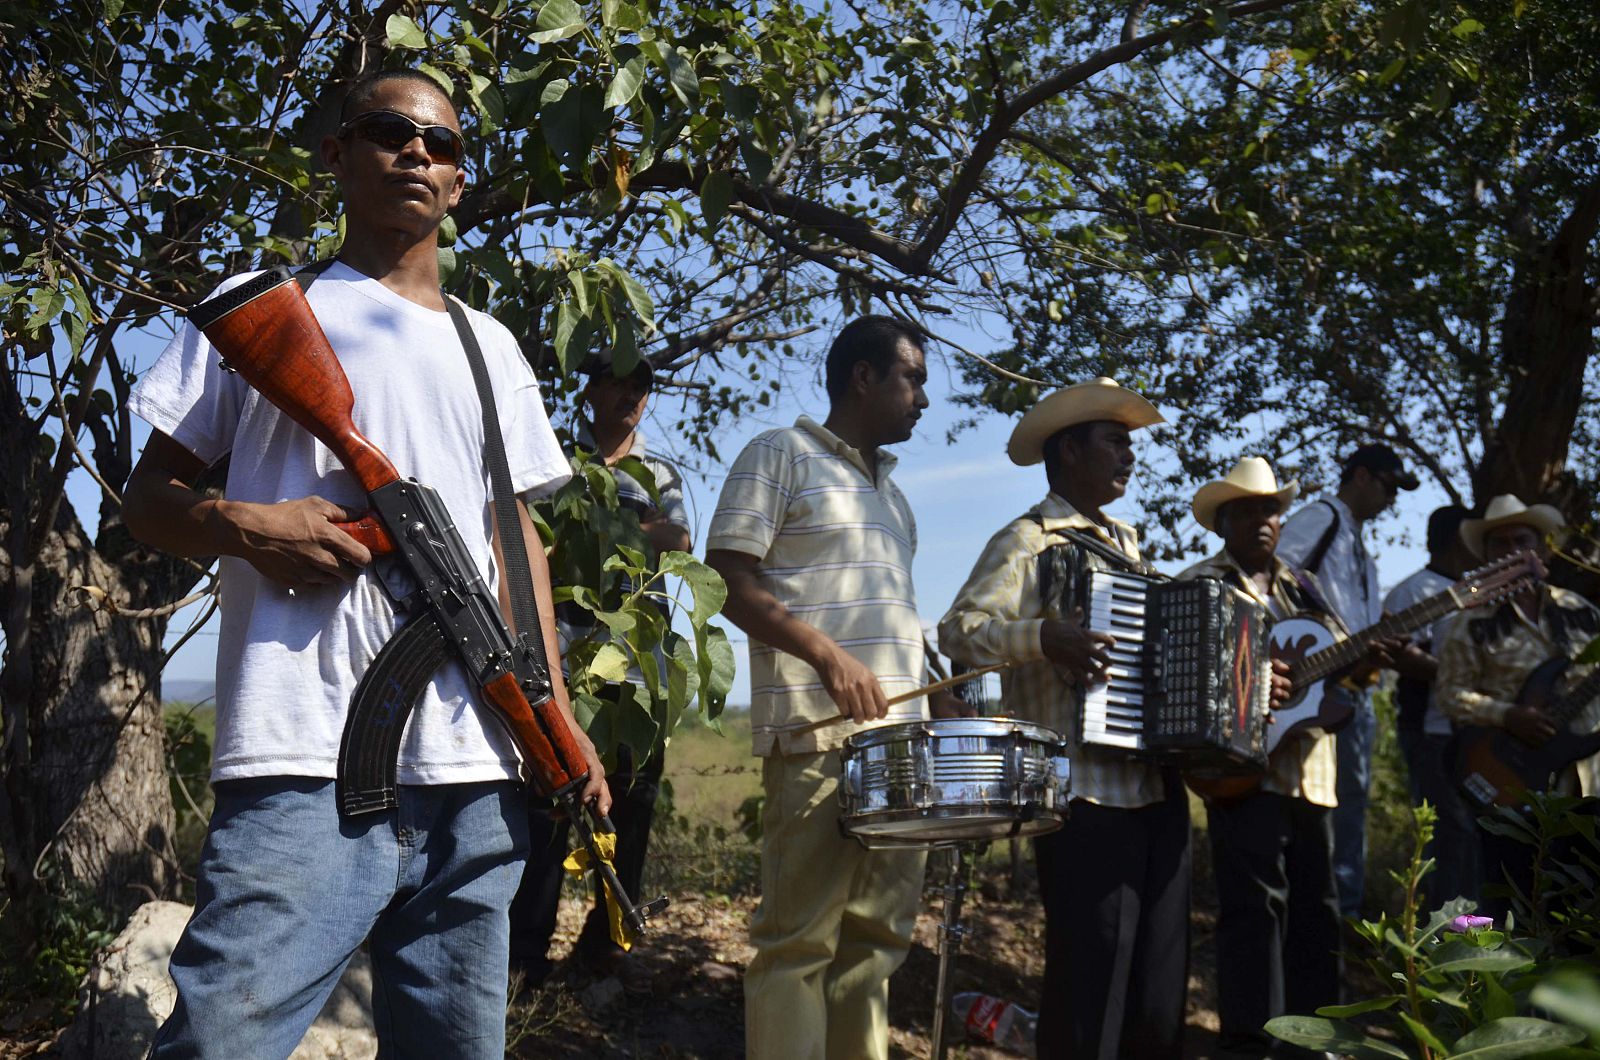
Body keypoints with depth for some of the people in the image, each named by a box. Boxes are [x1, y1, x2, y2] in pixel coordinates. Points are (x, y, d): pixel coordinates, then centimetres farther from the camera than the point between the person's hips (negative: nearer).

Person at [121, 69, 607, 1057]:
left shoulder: (492, 346, 21)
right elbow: (148, 495, 10)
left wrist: (554, 709, 10)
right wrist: (243, 524, -13)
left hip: (480, 779, 4)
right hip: (305, 769, -4)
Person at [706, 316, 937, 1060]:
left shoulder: (887, 485, 23)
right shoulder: (780, 456, 0)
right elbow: (729, 583, -9)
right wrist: (827, 654, -20)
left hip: (901, 733, 8)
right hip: (817, 735, -8)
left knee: (878, 932, 10)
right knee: (801, 934, -5)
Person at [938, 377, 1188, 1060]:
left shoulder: (1124, 542, 20)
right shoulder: (1028, 541, -5)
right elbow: (957, 631, -15)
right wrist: (1044, 636, -31)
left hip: (1159, 790, 8)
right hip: (1087, 794, -8)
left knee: (1160, 978, 13)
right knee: (1090, 978, -4)